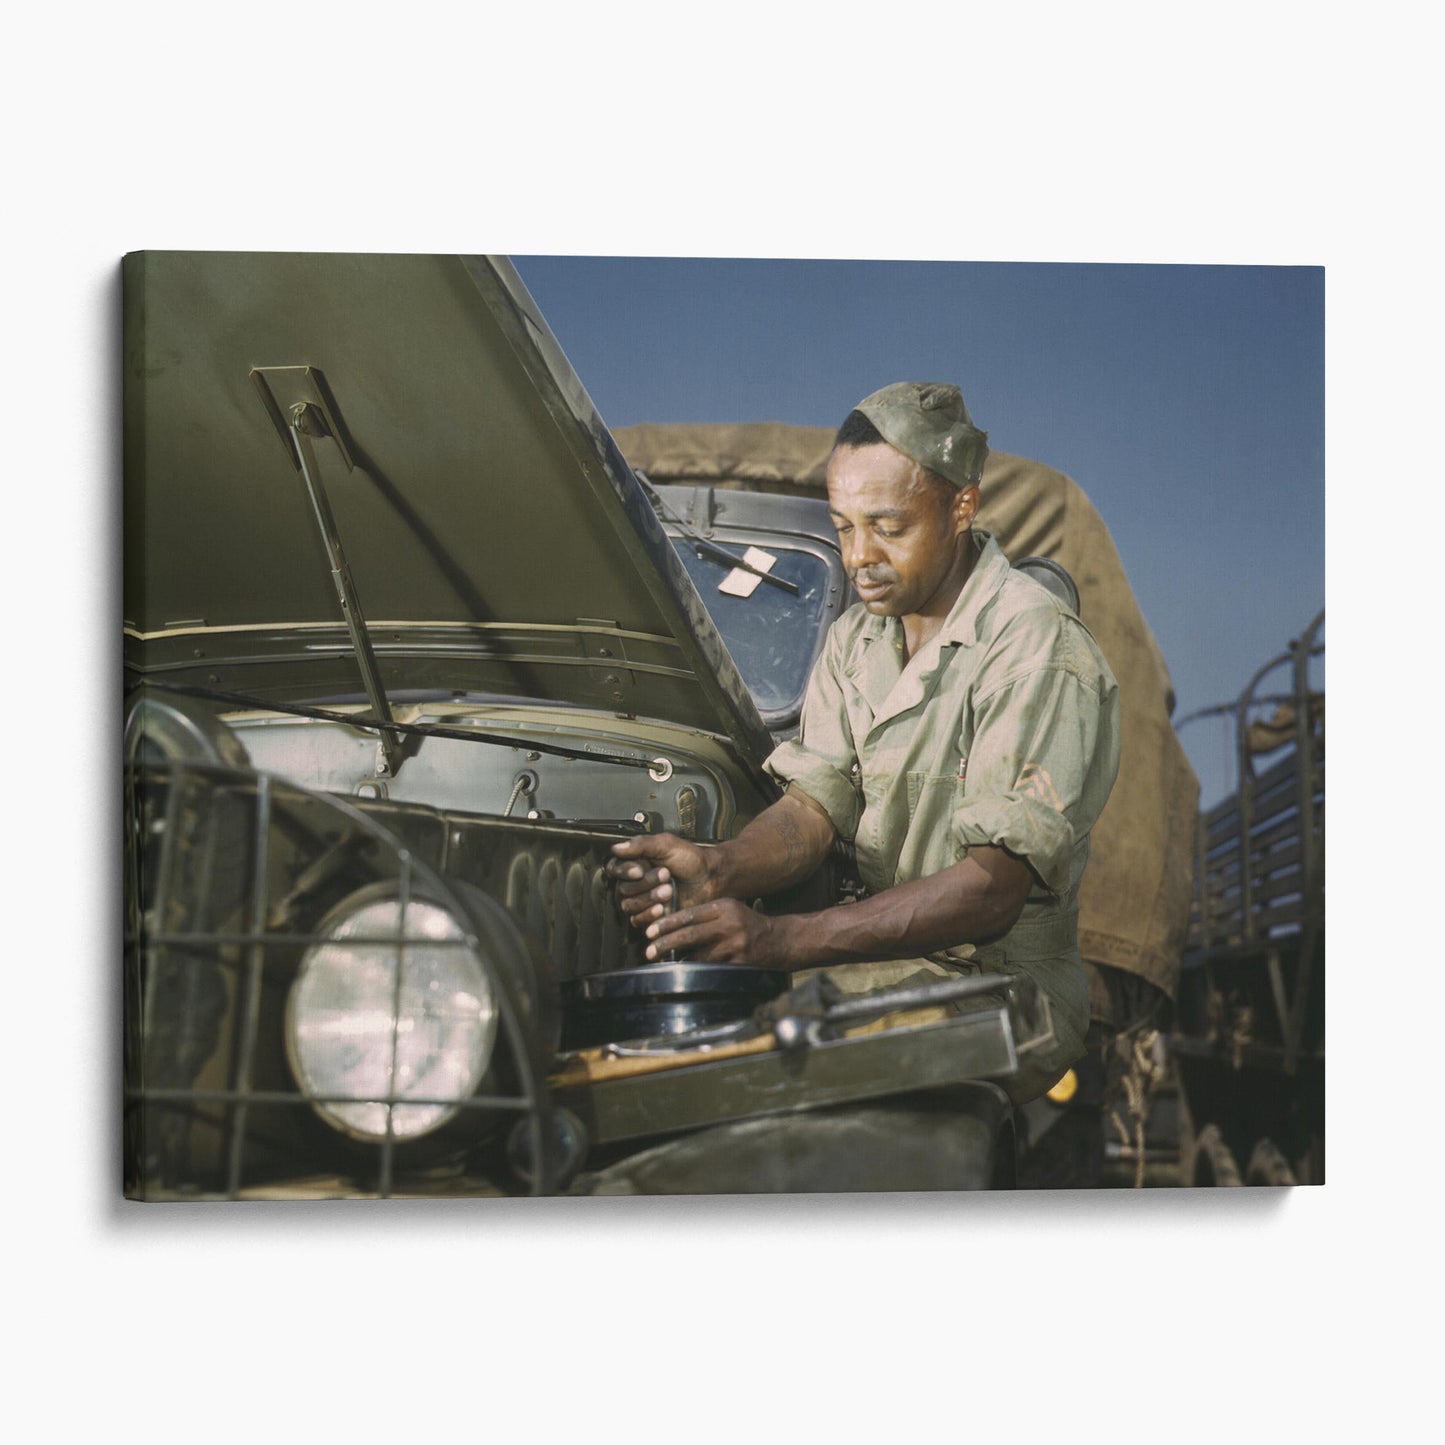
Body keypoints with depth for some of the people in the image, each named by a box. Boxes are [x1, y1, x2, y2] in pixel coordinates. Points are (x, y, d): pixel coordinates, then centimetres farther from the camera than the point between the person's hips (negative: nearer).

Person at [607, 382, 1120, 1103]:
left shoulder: (1040, 651, -14)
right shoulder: (854, 638, 11)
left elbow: (993, 889, -22)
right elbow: (815, 805, 3)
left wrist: (783, 940, -32)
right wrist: (717, 869, -22)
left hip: (1003, 976, -6)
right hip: (883, 952, 6)